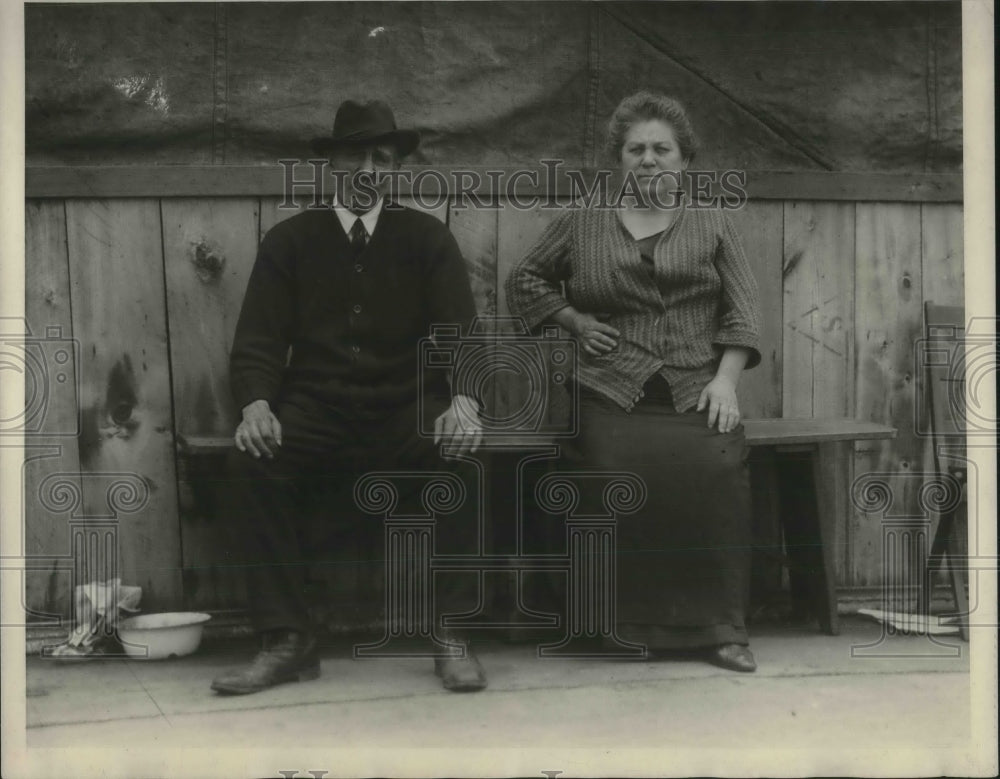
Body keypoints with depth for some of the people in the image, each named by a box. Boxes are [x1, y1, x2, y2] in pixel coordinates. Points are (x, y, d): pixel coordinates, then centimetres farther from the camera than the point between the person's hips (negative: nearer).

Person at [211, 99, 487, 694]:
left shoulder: (427, 238, 8)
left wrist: (463, 399, -21)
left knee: (465, 457, -31)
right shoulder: (290, 241, 9)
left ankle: (453, 634, -18)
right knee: (252, 463, -29)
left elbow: (461, 333, 0)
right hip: (315, 410, 1)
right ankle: (288, 640, -21)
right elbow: (258, 340, 3)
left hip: (407, 411, 0)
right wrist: (256, 404, -19)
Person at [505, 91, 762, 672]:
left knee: (715, 470, -30)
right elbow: (526, 280, 27)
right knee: (625, 476, -31)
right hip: (613, 395, 0)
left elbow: (743, 312, 10)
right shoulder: (583, 224, 17)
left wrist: (726, 380, -4)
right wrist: (575, 320, 11)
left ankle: (719, 627, -18)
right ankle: (636, 627, -18)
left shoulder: (713, 226, 17)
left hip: (696, 394, 0)